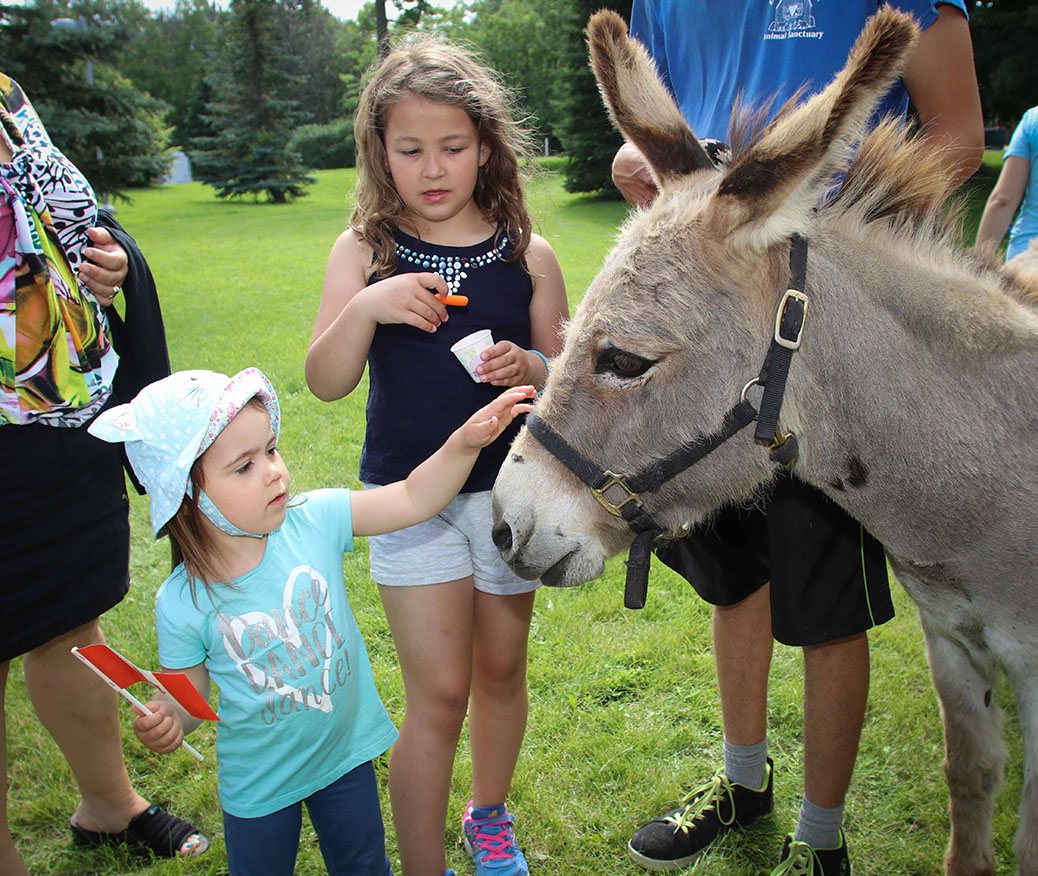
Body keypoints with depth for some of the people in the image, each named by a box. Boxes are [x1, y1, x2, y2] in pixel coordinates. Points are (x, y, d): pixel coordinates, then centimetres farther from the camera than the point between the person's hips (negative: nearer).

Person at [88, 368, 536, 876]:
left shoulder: (313, 519, -19)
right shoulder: (182, 605, -22)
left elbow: (412, 500, -15)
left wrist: (465, 441, -27)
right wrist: (164, 723, -29)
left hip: (348, 753, 2)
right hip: (259, 783, -2)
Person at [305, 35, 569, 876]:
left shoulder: (528, 255, -3)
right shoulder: (365, 252, -4)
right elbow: (327, 383, -8)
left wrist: (527, 367, -20)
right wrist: (366, 308, -25)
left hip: (509, 489, 2)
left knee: (501, 670, 18)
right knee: (439, 694, 0)